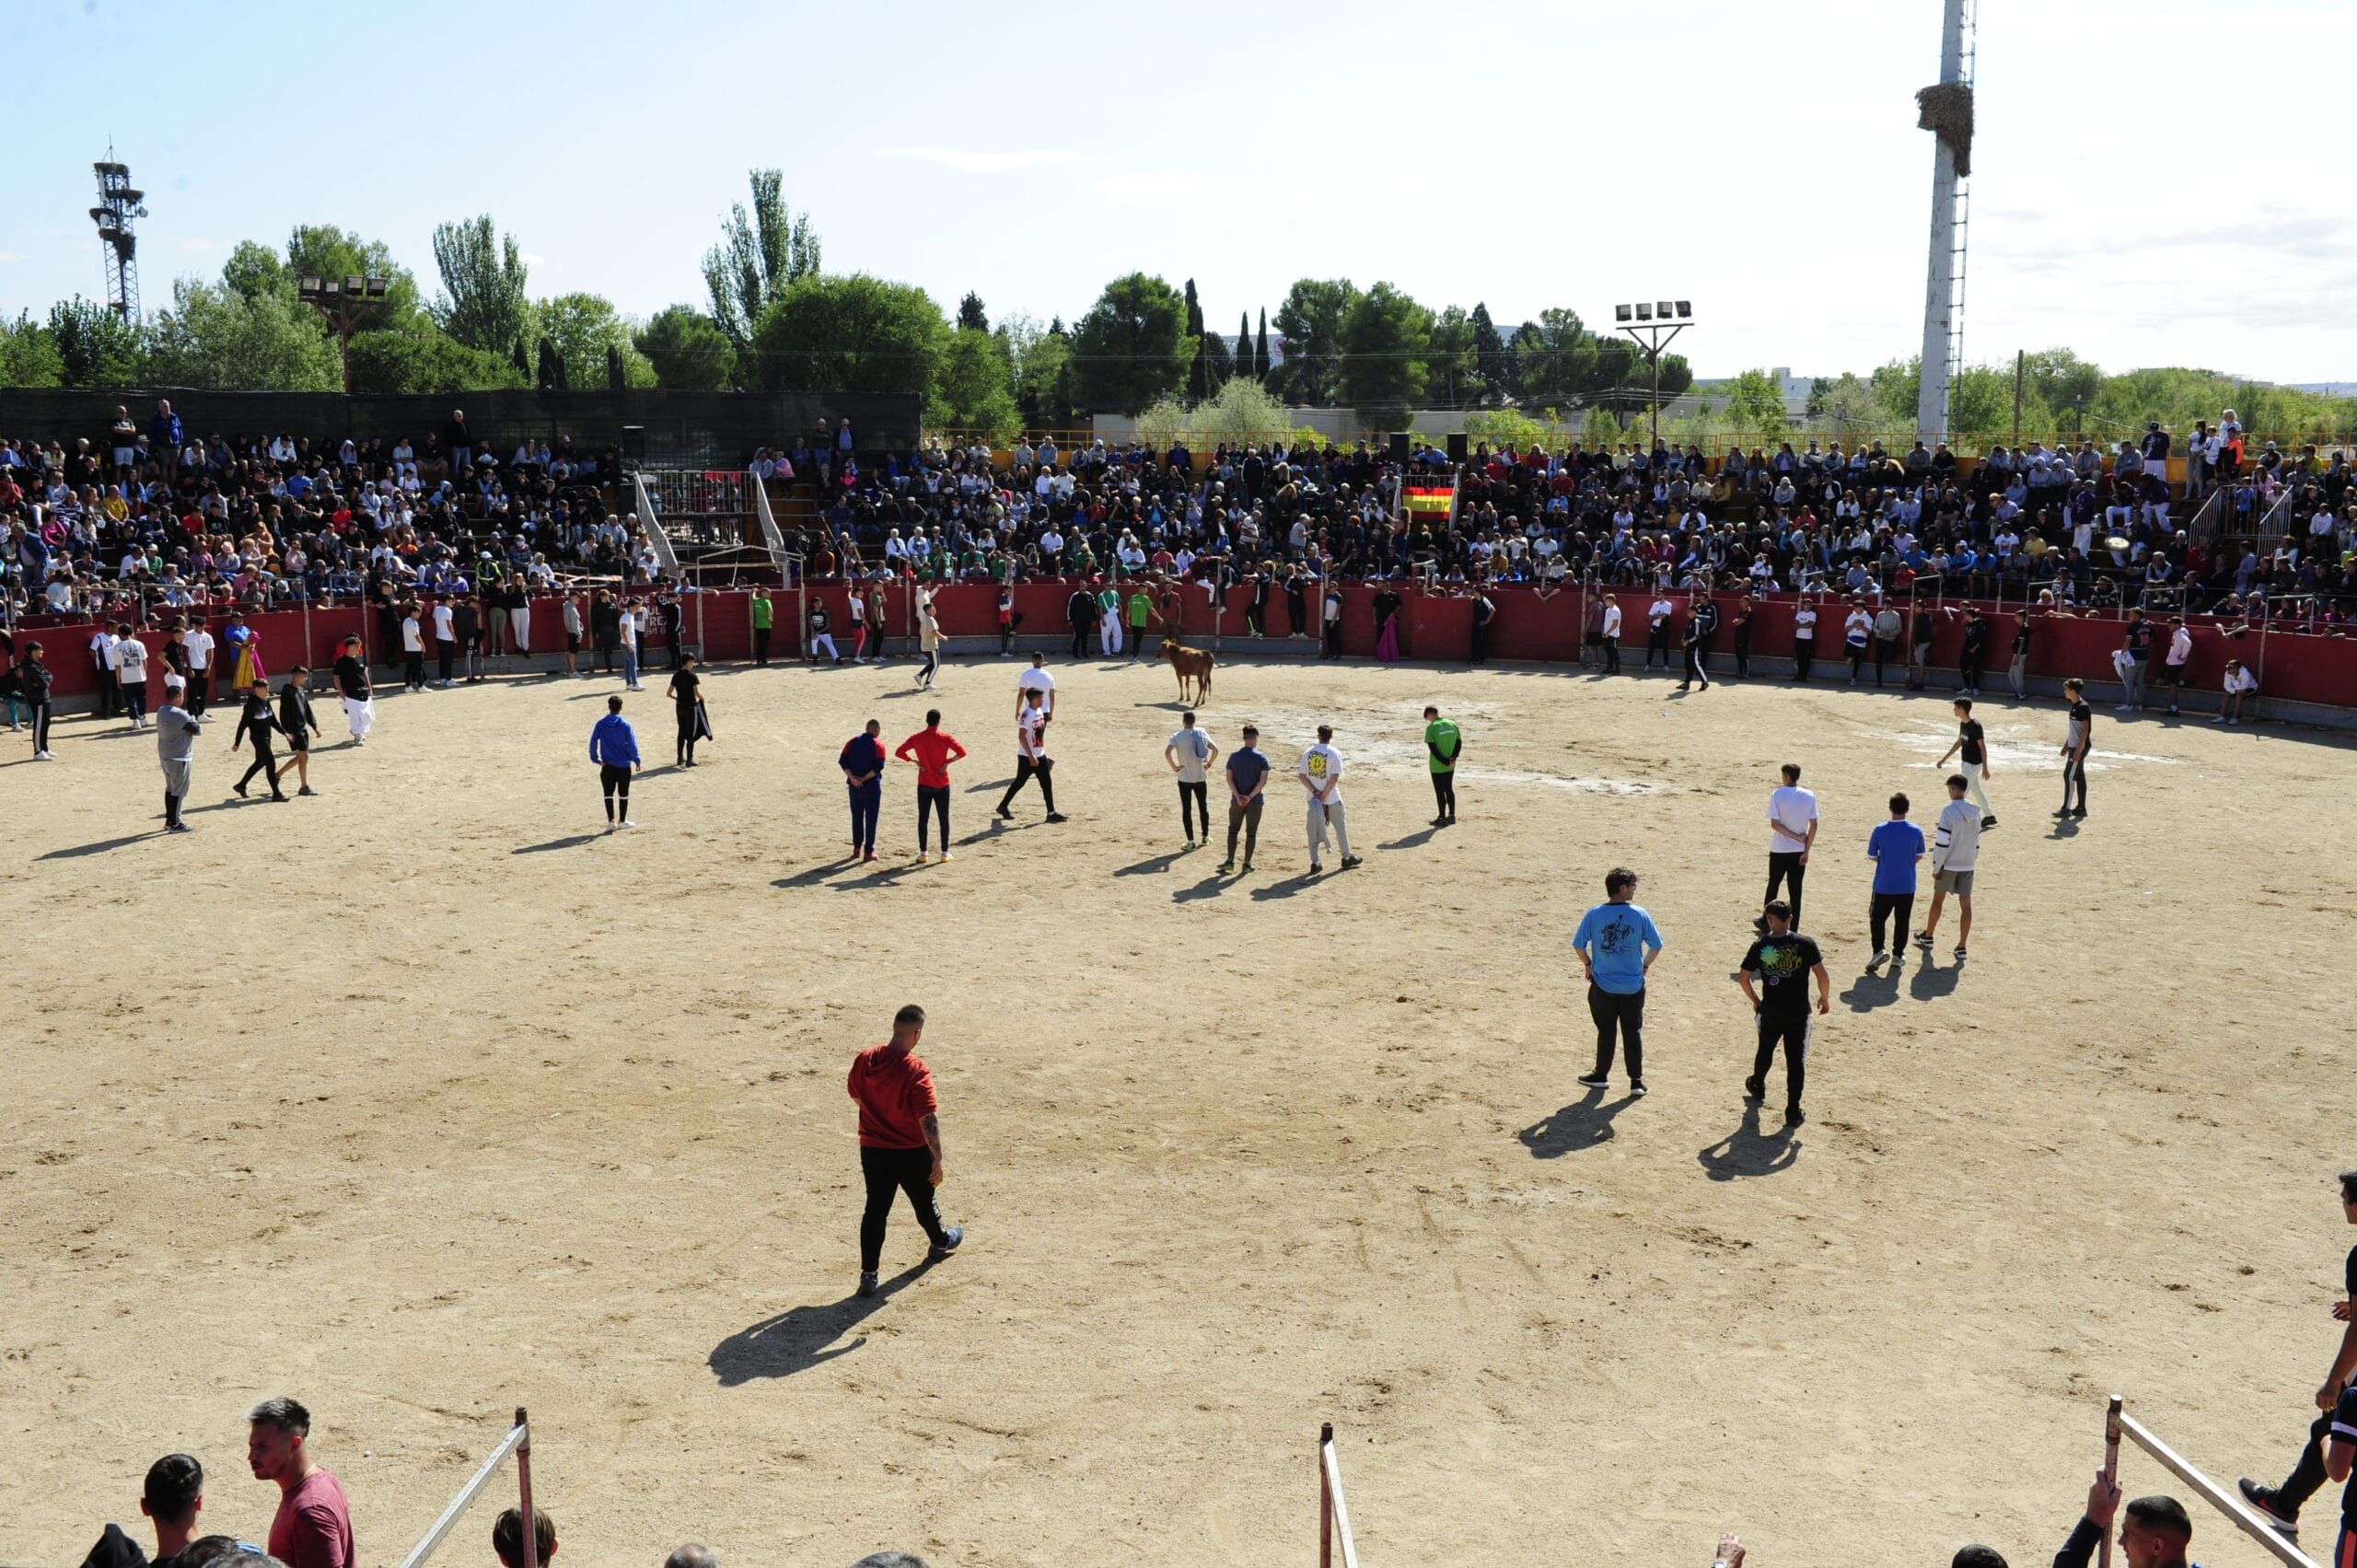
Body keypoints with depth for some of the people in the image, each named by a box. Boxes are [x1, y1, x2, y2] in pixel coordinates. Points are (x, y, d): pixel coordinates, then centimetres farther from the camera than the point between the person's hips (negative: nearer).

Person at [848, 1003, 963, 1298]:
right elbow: (929, 1119, -24)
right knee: (923, 1202, 21)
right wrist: (937, 1158, -15)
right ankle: (941, 1241, 47)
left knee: (875, 1210, 8)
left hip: (872, 1150, 3)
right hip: (912, 1153, -3)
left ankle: (868, 1274, 4)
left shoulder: (863, 1061, -8)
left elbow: (856, 1099, 10)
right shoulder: (917, 1071, -25)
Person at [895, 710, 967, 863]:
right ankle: (945, 852, 9)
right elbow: (962, 752, -17)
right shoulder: (945, 737, -8)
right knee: (944, 819, 8)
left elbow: (899, 752, -5)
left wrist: (915, 761, -3)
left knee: (922, 819, 8)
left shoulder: (916, 738, -2)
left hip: (924, 785, 1)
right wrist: (947, 761, -9)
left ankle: (923, 853, 7)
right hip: (942, 785, -1)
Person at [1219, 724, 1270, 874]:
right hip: (1255, 801, -1)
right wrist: (1250, 796, -14)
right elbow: (1263, 780, -14)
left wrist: (1238, 796, -10)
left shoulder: (1234, 756, 0)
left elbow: (1229, 778, -5)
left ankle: (1230, 861, 4)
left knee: (1233, 829, 12)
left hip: (1237, 800, 1)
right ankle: (1247, 863, 9)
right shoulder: (1261, 758, -7)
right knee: (1251, 832, 7)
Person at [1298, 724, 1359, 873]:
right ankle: (1346, 858, 25)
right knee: (1341, 827, 14)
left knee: (1313, 830, 10)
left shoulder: (1307, 753, 1)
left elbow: (1302, 776, -3)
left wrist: (1314, 792, -7)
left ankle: (1315, 862, 6)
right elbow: (1335, 777, -18)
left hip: (1313, 798, 3)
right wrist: (1324, 794, -13)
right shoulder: (1334, 753, -11)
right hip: (1332, 799, -3)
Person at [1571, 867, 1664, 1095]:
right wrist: (1646, 965, 14)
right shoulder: (1640, 914, -8)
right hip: (1634, 986, 0)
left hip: (1603, 985, 0)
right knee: (1633, 1032, 11)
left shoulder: (1594, 914, -8)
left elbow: (1578, 945, -7)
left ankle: (1601, 1076, 24)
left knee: (1606, 1031, 14)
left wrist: (1587, 964, 11)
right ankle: (1636, 1081, 13)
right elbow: (1656, 945, -3)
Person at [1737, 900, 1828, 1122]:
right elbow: (1822, 975, -11)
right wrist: (1825, 998, 7)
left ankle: (1757, 1085, 50)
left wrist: (1754, 1000, 14)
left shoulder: (1759, 946, -6)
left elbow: (1743, 977, -2)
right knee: (1796, 1060, 5)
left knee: (1765, 1050, 26)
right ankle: (1793, 1109, 5)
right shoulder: (1806, 944, -11)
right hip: (1799, 1013, -2)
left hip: (1770, 1012, 2)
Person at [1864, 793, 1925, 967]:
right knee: (1902, 920, 13)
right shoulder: (1916, 831, -5)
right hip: (1907, 886, 2)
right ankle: (1898, 954, 18)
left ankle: (1880, 949, -10)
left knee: (1877, 918, 8)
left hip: (1884, 885, -2)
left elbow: (1872, 856, -1)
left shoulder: (1880, 831, -11)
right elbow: (1919, 857, 7)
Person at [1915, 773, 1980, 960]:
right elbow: (1976, 841, 12)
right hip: (1967, 865, 4)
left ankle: (1927, 937, 27)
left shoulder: (1949, 811, -16)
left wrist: (1936, 868, -10)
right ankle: (1961, 947, 5)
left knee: (1938, 899, 13)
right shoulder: (1975, 812, 3)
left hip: (1948, 864, -4)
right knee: (1965, 904, 5)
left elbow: (1942, 842, -17)